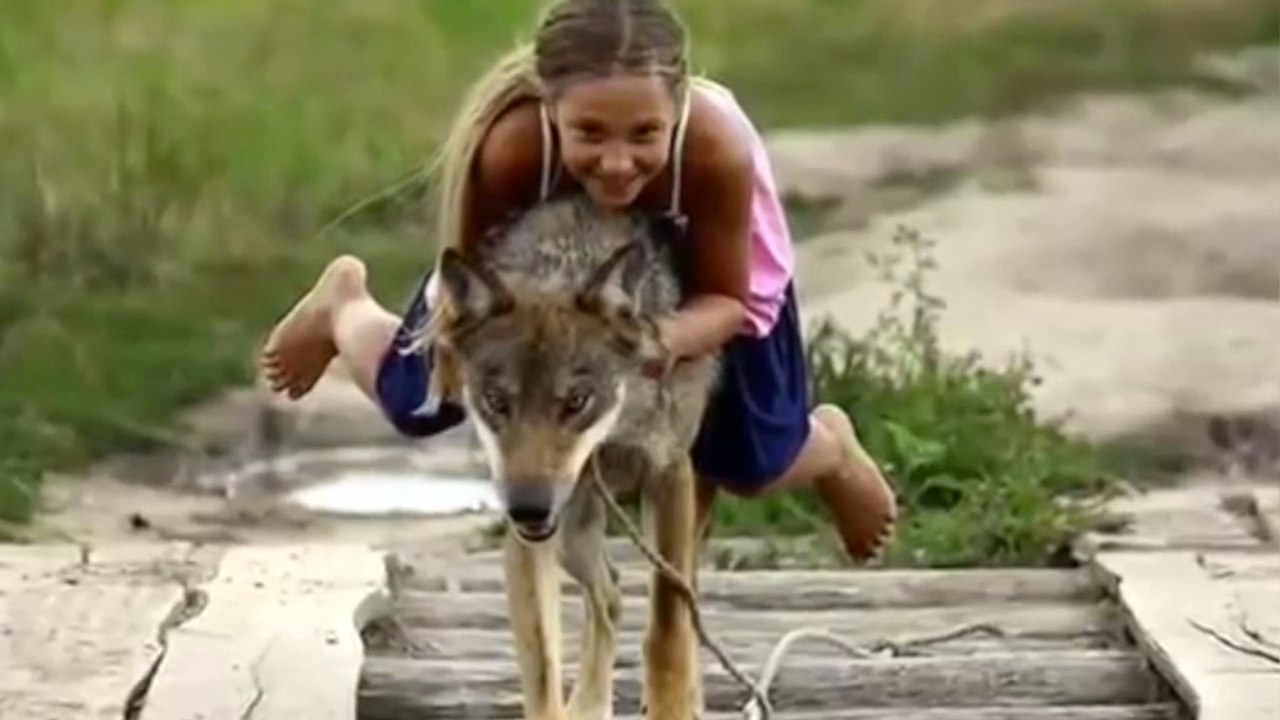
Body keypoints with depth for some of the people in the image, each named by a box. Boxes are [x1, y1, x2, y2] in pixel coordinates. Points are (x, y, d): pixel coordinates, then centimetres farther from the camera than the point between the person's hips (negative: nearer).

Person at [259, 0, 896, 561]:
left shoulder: (717, 147, -46)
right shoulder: (510, 147, -45)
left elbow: (727, 300, -26)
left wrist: (652, 343, -46)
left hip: (691, 261, 0)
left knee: (754, 468, 4)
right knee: (414, 404, 8)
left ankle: (830, 444, 44)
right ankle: (344, 304, 45)